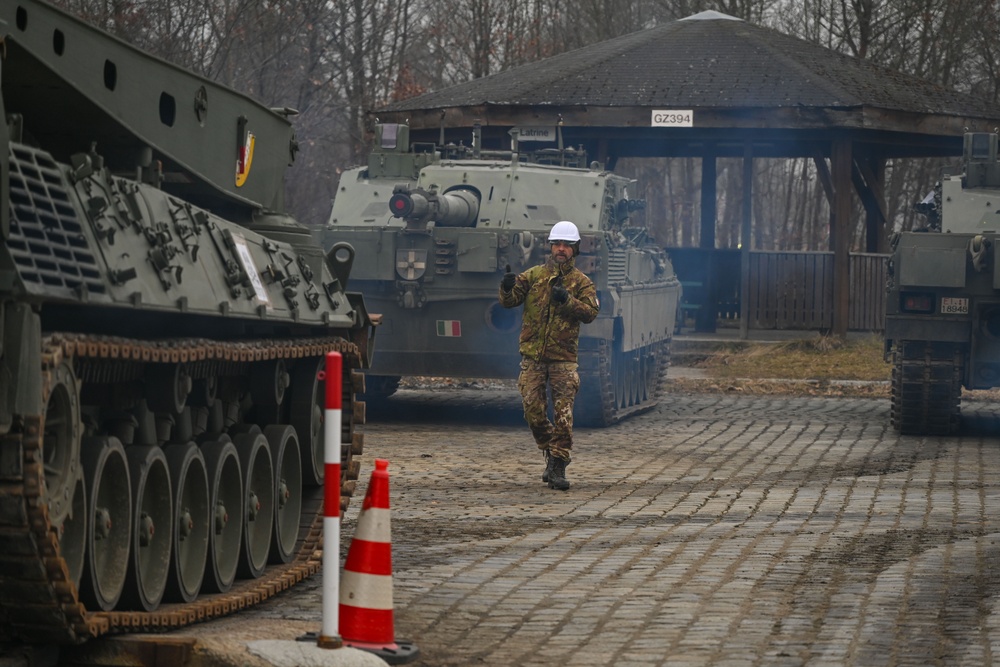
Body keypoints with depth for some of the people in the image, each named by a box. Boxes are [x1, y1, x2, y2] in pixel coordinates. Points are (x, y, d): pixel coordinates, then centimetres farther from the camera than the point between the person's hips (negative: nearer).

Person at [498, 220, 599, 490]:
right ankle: (551, 453, 23)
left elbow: (590, 312, -7)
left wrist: (567, 300, -23)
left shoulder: (581, 282, 5)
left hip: (563, 358, -1)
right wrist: (507, 288, -23)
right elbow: (508, 301, -1)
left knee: (563, 415, -7)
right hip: (532, 357, 1)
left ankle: (558, 467, -2)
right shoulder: (533, 275, 8)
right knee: (533, 412, 1)